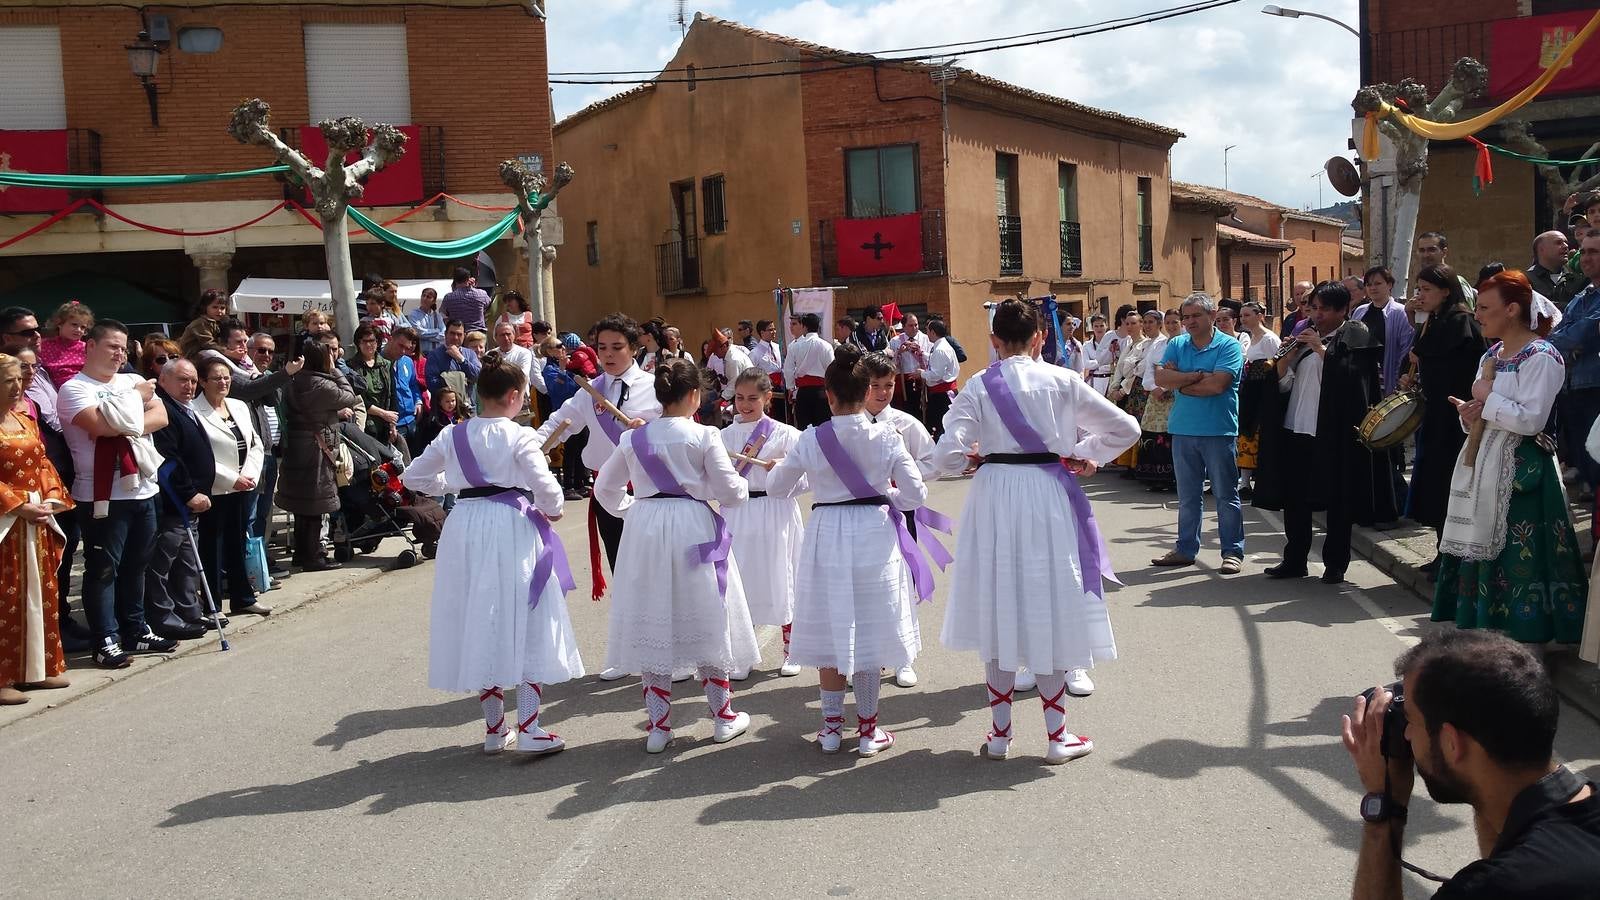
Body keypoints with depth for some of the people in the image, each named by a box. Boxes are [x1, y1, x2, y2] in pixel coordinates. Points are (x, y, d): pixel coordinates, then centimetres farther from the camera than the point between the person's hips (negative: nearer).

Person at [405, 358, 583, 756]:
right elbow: (545, 484, -15)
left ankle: (494, 727, 22)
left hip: (466, 529, 5)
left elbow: (415, 476, 15)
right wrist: (551, 510, 4)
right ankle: (529, 729, 1)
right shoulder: (519, 436, -9)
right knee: (526, 626, 3)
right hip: (512, 528, -5)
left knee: (480, 625, 13)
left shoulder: (452, 435, 6)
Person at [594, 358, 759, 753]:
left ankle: (658, 726, 14)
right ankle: (723, 717, 22)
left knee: (650, 627, 9)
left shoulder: (632, 438, 4)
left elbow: (605, 489, 13)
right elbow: (729, 492, -5)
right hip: (694, 529, -3)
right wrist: (744, 484, 15)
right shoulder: (703, 435, -7)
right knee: (705, 622, 10)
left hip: (644, 531, 3)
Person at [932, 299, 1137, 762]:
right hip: (1049, 497, 0)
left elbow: (947, 455, -13)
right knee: (1050, 609, 9)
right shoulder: (1061, 381, -3)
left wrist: (971, 458, 8)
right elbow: (1126, 428, 0)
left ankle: (999, 733, 20)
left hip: (994, 498, 0)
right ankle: (1057, 736, 17)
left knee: (998, 609, 11)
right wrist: (1087, 455, 13)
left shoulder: (979, 386, -5)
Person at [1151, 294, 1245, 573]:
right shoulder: (1176, 345, 9)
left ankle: (1233, 552, 10)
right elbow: (1161, 378, -5)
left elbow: (1218, 384, -19)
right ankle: (1186, 549, 22)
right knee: (1188, 496, 13)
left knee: (1226, 495, 2)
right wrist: (1196, 376, -15)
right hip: (1183, 430, 5)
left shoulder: (1229, 346, -6)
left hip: (1219, 431, -5)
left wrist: (1180, 382, -8)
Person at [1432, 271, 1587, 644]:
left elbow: (1530, 420, -20)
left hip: (1520, 471, -9)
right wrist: (1469, 413, -1)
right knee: (1479, 552, 10)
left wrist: (1487, 397, -11)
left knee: (1514, 559, -6)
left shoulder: (1540, 357, -12)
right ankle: (1483, 625, 17)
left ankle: (1523, 636, 3)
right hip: (1482, 467, 9)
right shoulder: (1492, 354, 15)